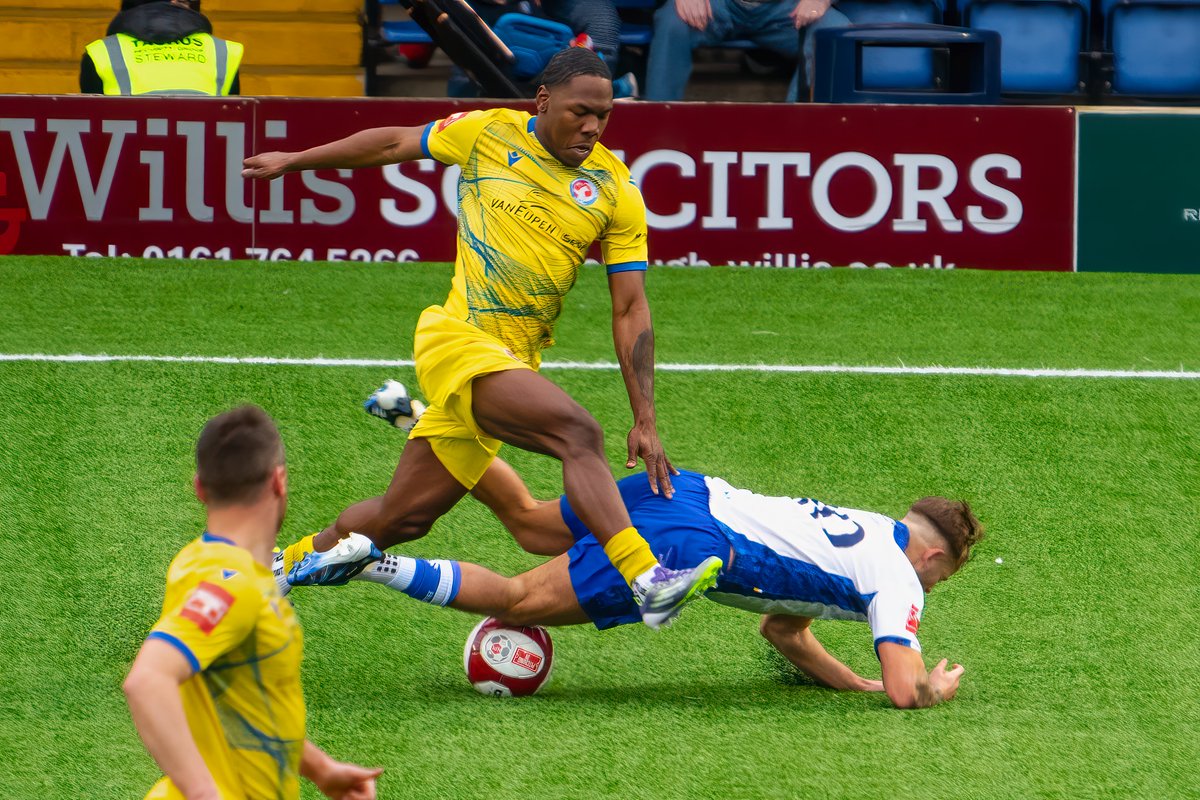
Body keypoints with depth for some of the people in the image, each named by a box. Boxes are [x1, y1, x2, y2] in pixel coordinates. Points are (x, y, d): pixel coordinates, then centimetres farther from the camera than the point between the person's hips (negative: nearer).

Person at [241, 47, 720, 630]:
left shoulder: (616, 189, 3)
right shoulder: (490, 133, 1)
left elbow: (630, 309, 3)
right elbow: (393, 144, 17)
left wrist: (644, 422, -4)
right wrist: (293, 162, 28)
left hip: (516, 361, 4)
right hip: (456, 338, -4)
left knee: (400, 520, 8)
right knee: (578, 433, -28)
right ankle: (647, 582, -38)